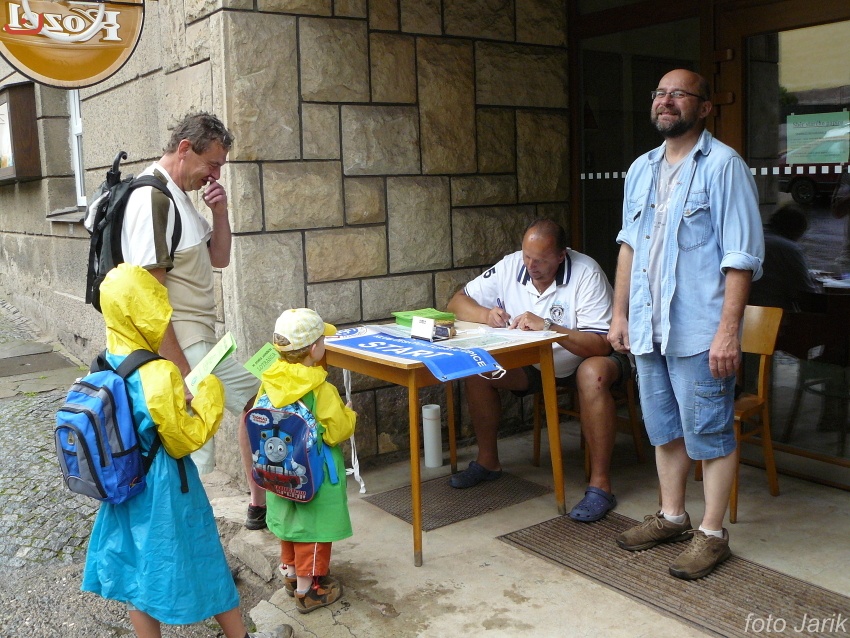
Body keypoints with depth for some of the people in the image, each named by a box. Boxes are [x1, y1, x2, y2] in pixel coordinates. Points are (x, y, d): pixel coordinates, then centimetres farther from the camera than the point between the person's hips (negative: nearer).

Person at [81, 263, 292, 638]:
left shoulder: (105, 364, -3)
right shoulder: (158, 374, -27)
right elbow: (186, 440, -20)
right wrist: (209, 395, -11)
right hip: (163, 489, -6)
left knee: (136, 570, 17)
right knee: (200, 563, 12)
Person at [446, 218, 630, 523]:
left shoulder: (586, 274, -24)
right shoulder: (511, 266, -10)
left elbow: (600, 345, -30)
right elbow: (457, 301, -5)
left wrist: (549, 327, -40)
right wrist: (486, 315, -27)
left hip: (587, 359, -5)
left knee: (593, 374, -38)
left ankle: (600, 485, -29)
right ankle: (487, 461, 4)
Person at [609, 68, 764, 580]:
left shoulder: (723, 165, -9)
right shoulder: (642, 169, 12)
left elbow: (741, 258, -13)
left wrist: (727, 331, -19)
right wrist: (620, 314, 12)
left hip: (699, 331, -7)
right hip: (649, 327, 7)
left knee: (710, 433, 4)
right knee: (664, 428, 17)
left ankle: (712, 533, 19)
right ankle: (672, 516, 33)